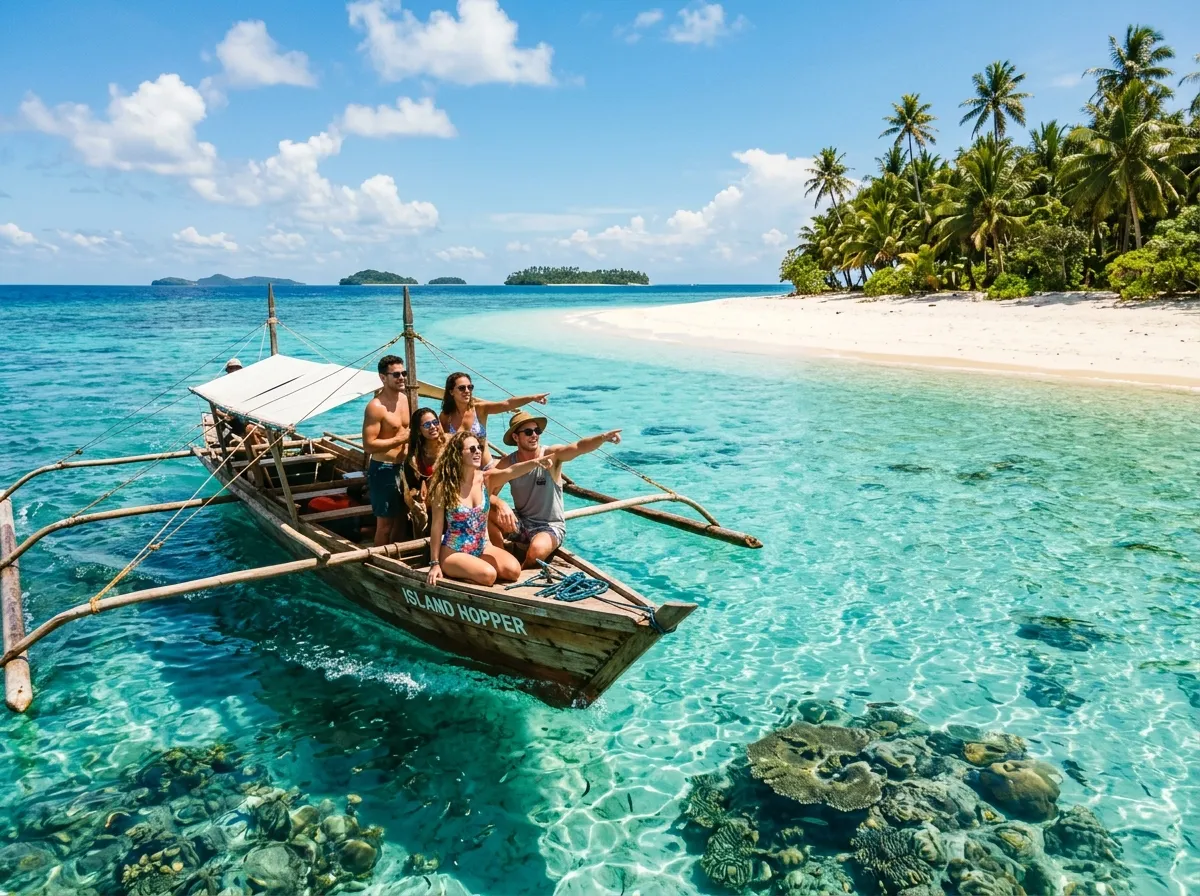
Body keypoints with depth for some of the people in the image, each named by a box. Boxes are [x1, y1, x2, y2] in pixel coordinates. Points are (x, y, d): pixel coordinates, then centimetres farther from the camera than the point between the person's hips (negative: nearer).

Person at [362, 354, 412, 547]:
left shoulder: (404, 399, 7)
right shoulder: (376, 407, -19)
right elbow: (368, 445, -24)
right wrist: (400, 439, -22)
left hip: (403, 467, 8)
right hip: (384, 470, -8)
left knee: (402, 518, 18)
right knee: (385, 523, 1)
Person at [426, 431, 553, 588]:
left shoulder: (486, 479, -5)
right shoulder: (444, 487, -14)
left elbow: (511, 471, -26)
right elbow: (437, 526, -10)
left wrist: (535, 462, -47)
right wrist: (435, 564, -8)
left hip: (483, 548, 5)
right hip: (454, 552, -5)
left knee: (513, 570, -17)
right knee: (488, 574, -29)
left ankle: (472, 570, 8)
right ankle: (458, 574, 1)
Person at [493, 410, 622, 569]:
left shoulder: (552, 455, -13)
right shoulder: (507, 463, -5)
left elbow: (578, 447, -31)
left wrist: (603, 437, -50)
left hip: (550, 526, -3)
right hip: (521, 524, 3)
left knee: (537, 550, -34)